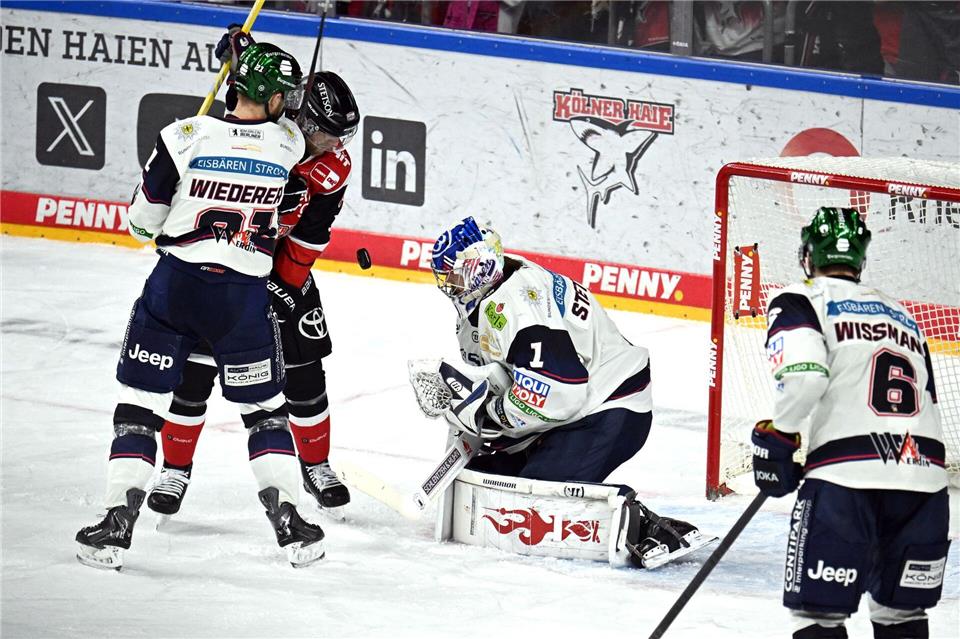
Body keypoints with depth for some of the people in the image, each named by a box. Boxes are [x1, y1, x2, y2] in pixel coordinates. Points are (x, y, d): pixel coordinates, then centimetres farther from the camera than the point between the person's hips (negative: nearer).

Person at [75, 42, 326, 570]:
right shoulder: (287, 144, -4)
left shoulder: (187, 137, -11)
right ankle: (288, 522, 12)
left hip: (174, 288, -1)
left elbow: (142, 223, -2)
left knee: (139, 407, 7)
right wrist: (243, 55, 25)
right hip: (245, 297, 1)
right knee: (265, 411, 17)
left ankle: (118, 522, 1)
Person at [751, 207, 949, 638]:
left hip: (847, 475, -6)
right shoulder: (902, 315, 28)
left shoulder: (799, 302, 8)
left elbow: (804, 373, -11)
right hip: (926, 481, 6)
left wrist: (777, 438, 1)